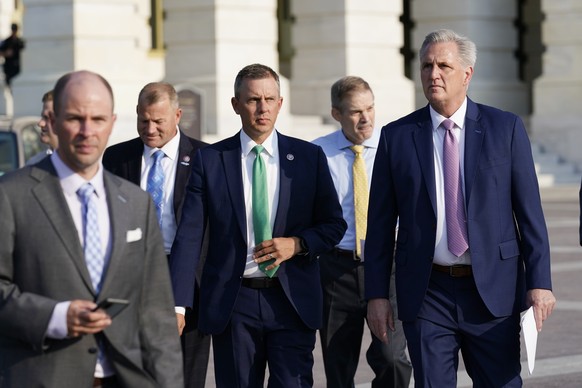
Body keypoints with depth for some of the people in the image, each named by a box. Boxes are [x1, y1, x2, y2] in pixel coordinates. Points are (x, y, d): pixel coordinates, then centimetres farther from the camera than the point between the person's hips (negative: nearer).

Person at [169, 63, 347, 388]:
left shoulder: (309, 157, 6)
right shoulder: (209, 160, 3)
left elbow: (334, 224, 11)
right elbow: (189, 236, -1)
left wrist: (298, 244, -10)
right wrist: (178, 304, -9)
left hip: (293, 300, 0)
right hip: (232, 303, 0)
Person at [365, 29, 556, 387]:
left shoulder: (506, 128, 2)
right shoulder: (397, 137, 4)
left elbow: (530, 212, 1)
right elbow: (381, 223, 6)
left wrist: (539, 282, -5)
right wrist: (376, 294, 2)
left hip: (493, 290, -1)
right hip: (426, 293, 1)